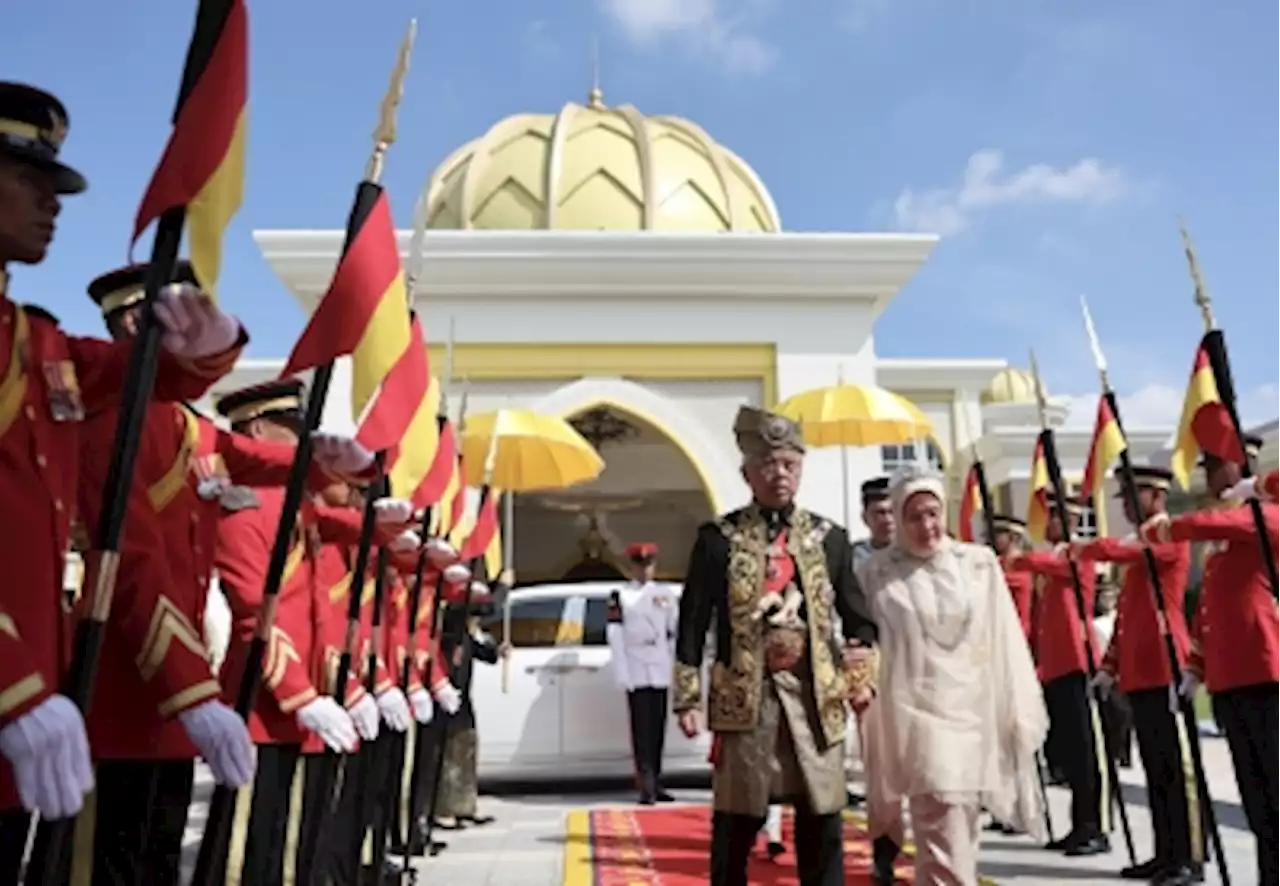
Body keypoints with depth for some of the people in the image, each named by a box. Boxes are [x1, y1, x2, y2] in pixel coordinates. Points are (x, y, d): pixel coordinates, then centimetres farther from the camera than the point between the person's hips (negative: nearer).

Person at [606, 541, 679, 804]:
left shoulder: (666, 595, 12)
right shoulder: (620, 597, 2)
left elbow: (675, 632, 13)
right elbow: (615, 637, -4)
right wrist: (623, 676, -10)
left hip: (660, 673, 4)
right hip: (636, 674, -4)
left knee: (658, 729, 9)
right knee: (642, 729, -7)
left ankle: (656, 784, 19)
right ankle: (647, 786, -7)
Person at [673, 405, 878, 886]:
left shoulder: (829, 537, 8)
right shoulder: (718, 537, 0)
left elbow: (859, 617, 12)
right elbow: (692, 623, 0)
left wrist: (861, 676, -2)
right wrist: (687, 697, -4)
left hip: (815, 696, 3)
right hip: (744, 697, -2)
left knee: (822, 821, 11)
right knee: (735, 823, 8)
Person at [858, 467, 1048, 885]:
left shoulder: (979, 563, 2)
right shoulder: (878, 572, -5)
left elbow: (1005, 644, 4)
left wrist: (1019, 713, 4)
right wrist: (863, 699, -5)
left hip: (972, 713, 3)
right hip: (916, 714, -3)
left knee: (957, 824, 16)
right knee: (944, 831, -11)